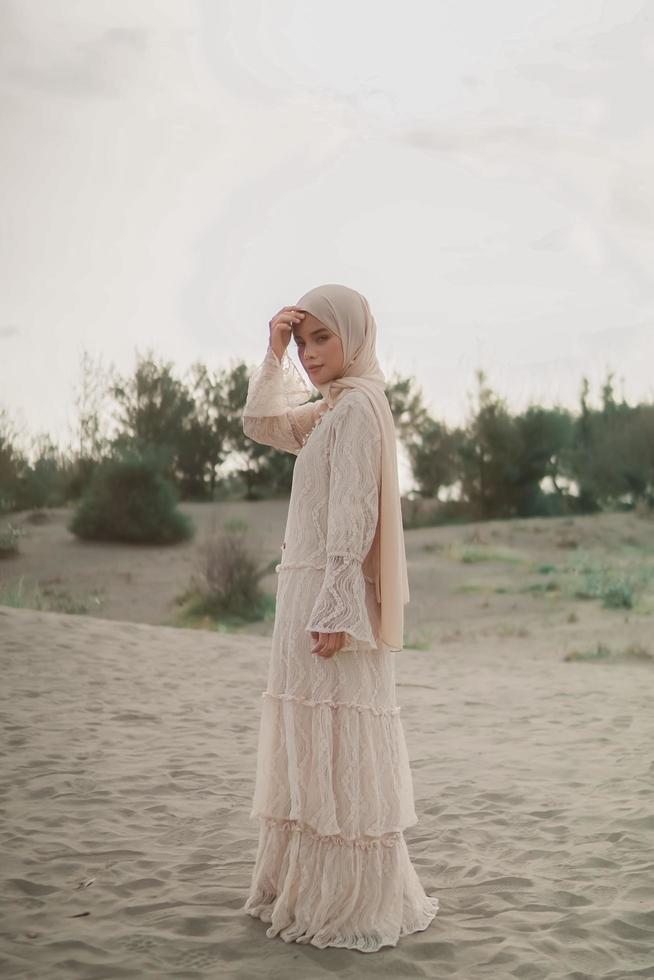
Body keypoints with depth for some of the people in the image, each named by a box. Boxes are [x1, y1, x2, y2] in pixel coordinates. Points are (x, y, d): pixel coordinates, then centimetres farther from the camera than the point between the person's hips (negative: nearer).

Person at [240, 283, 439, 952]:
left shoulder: (357, 405, -11)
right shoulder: (329, 409, 18)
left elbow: (353, 515, -19)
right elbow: (259, 423, 25)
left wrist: (334, 610, -23)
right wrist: (273, 352, 13)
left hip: (332, 595, -10)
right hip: (308, 594, 10)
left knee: (337, 747, -5)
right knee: (311, 748, 14)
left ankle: (352, 905, 5)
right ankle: (309, 889, 24)